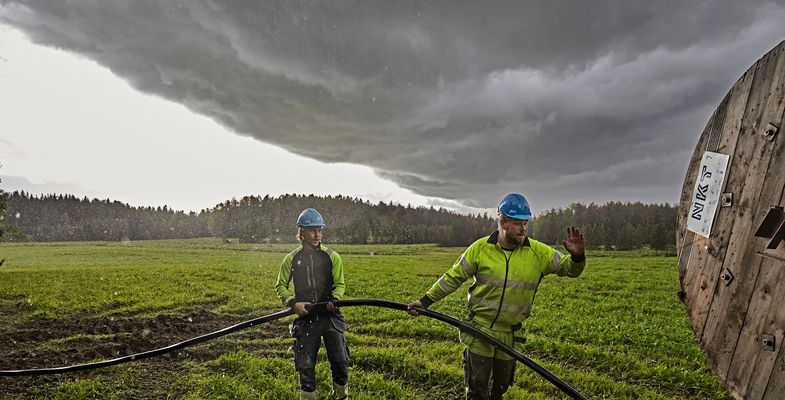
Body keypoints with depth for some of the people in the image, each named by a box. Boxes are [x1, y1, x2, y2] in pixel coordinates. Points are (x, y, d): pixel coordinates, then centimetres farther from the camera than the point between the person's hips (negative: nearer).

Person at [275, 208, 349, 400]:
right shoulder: (291, 259, 3)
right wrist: (293, 303, -11)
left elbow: (340, 284, 1)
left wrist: (334, 299, -21)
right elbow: (280, 286, 7)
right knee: (305, 365, 6)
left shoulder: (332, 257, 1)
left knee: (340, 361, 3)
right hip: (305, 319, 0)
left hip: (331, 316, 0)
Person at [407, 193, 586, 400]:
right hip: (479, 331, -2)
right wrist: (425, 301, -5)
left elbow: (569, 268, -1)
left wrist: (577, 256, -25)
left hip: (511, 336, 3)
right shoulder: (480, 248, -10)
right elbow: (453, 277, -4)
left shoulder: (539, 252, -6)